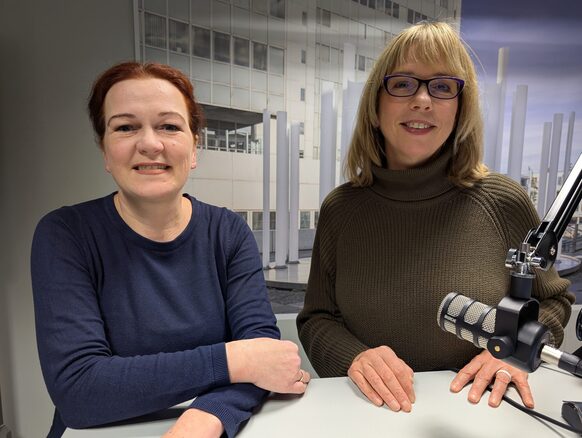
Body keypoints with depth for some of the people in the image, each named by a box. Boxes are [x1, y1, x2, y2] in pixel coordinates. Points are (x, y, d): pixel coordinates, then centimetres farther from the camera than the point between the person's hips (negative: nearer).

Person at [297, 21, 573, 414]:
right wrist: (352, 356, -17)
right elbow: (316, 318, 1)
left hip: (475, 411, 3)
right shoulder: (340, 208, -6)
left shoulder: (504, 202, -7)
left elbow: (551, 300, 9)